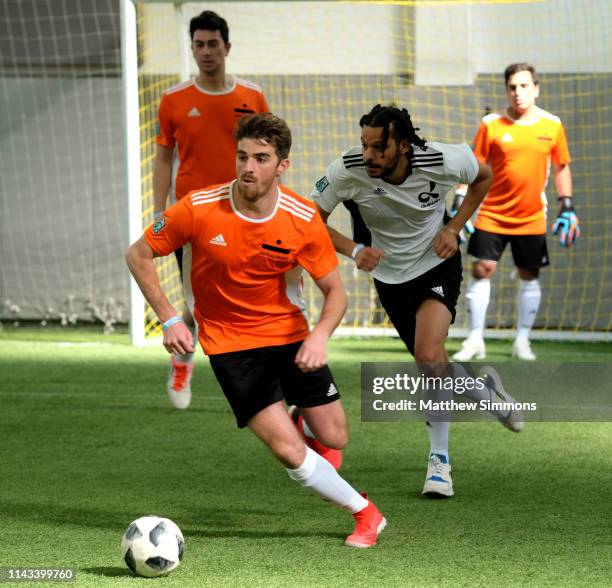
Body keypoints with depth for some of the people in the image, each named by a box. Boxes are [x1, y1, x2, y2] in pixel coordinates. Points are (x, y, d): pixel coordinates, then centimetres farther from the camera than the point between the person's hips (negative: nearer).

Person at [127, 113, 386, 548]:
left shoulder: (303, 218, -15)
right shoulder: (199, 209, -19)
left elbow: (335, 291, -5)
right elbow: (139, 255, -6)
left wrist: (320, 335, -26)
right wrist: (170, 320, -13)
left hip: (290, 333, 2)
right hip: (230, 344, -2)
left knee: (334, 438, 6)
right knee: (289, 451, -15)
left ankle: (305, 416, 45)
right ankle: (365, 512, 7)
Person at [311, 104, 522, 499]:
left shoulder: (441, 161, -26)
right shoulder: (347, 170, -26)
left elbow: (484, 175, -2)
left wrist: (454, 228, -11)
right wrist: (354, 250, -27)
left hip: (438, 263, -3)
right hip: (390, 274, 3)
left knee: (428, 355, -23)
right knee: (432, 363, 12)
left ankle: (439, 458, -6)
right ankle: (486, 391, 46)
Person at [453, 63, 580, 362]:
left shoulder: (552, 125, 1)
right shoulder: (491, 124, -4)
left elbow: (561, 167, 11)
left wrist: (567, 207, 5)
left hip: (532, 218, 1)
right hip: (492, 215, -1)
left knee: (529, 276, 5)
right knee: (481, 270, -6)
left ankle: (522, 340, 17)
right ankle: (475, 340, 1)